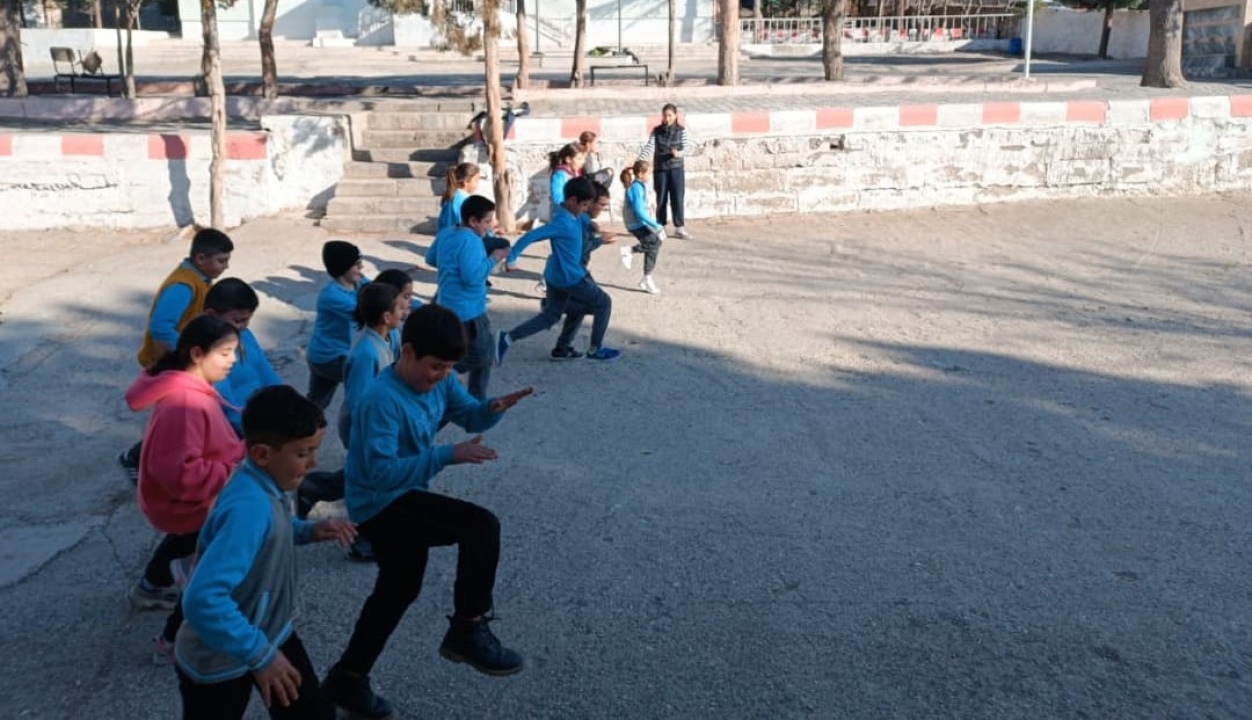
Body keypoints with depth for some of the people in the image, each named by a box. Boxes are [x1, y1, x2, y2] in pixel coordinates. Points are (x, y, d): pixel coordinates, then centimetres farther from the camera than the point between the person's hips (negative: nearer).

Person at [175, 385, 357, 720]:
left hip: (271, 631, 8)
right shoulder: (248, 507, -36)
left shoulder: (264, 483, -8)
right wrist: (261, 655, -34)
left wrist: (309, 531, -4)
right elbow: (202, 601, -43)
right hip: (218, 661, -8)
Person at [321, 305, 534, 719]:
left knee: (398, 590, 25)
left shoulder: (439, 380, -3)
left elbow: (470, 415, 7)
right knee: (481, 526, -23)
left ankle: (347, 680, 41)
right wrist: (448, 456, -41)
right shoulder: (383, 401, -28)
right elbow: (381, 472, -34)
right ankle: (468, 631, -10)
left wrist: (495, 407, -16)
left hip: (403, 501, 10)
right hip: (381, 504, -10)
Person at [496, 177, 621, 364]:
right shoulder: (562, 223, -27)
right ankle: (595, 349, 19)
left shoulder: (572, 214, 1)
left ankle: (507, 338, 9)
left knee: (550, 316, 16)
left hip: (557, 275, 10)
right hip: (569, 277, -10)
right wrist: (511, 258, -29)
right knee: (603, 303, 8)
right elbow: (530, 236, -30)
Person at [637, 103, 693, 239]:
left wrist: (678, 153, -27)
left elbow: (684, 148, -5)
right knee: (661, 199, 6)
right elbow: (649, 147, -9)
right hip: (660, 169, 0)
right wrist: (639, 160, -23)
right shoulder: (656, 131, -1)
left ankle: (679, 227, 9)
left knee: (677, 198, 1)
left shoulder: (681, 130, -1)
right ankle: (660, 227, 16)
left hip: (676, 169, 0)